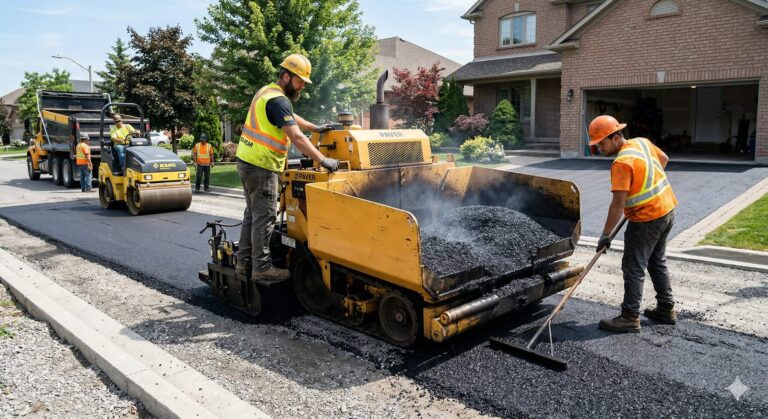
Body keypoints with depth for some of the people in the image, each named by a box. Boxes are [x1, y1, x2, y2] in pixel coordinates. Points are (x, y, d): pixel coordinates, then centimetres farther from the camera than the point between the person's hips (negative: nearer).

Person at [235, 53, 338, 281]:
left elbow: (291, 118, 29)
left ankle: (244, 262, 22)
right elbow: (296, 138, -24)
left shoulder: (266, 91, 14)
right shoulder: (278, 100, -17)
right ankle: (262, 267, 3)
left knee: (253, 213, 16)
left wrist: (316, 128, 29)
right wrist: (324, 161, -23)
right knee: (265, 217, -4)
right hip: (261, 166, -10)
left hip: (247, 161, 10)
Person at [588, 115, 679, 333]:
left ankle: (630, 317, 3)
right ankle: (666, 309, 30)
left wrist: (606, 234, -18)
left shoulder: (622, 163, -23)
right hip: (666, 209, 9)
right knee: (657, 262, 20)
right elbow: (664, 159, 23)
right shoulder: (642, 142, 3)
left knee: (633, 268, -2)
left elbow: (618, 204, -24)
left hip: (647, 219, -9)